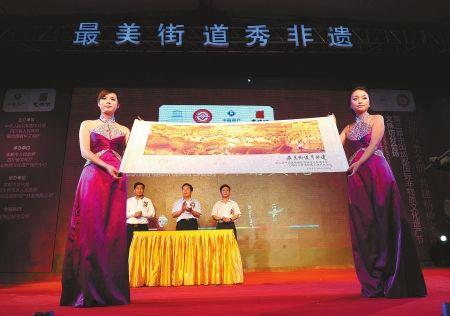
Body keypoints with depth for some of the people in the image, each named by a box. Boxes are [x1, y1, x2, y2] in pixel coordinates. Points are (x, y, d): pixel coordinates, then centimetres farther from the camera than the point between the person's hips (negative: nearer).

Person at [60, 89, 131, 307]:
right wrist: (106, 166, -15)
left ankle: (112, 290, 1)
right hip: (93, 177, -2)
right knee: (91, 228, -9)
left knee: (114, 229, -4)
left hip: (117, 179, 2)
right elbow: (85, 152, -1)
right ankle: (88, 290, -5)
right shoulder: (87, 125, 14)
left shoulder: (124, 130, 20)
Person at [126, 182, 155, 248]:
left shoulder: (148, 201, 10)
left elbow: (152, 213, 0)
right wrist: (133, 214, -11)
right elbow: (125, 213, 4)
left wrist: (142, 213, -13)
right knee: (129, 245, -2)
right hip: (130, 227, 1)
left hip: (143, 227, -1)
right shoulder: (129, 200, 14)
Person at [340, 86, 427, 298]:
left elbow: (373, 144, -8)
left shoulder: (377, 119, 9)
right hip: (357, 179, 3)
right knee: (363, 225, -1)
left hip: (378, 173, -3)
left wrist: (357, 164, -17)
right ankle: (373, 284, 6)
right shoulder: (348, 129, 19)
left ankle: (393, 283, 1)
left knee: (384, 222, -6)